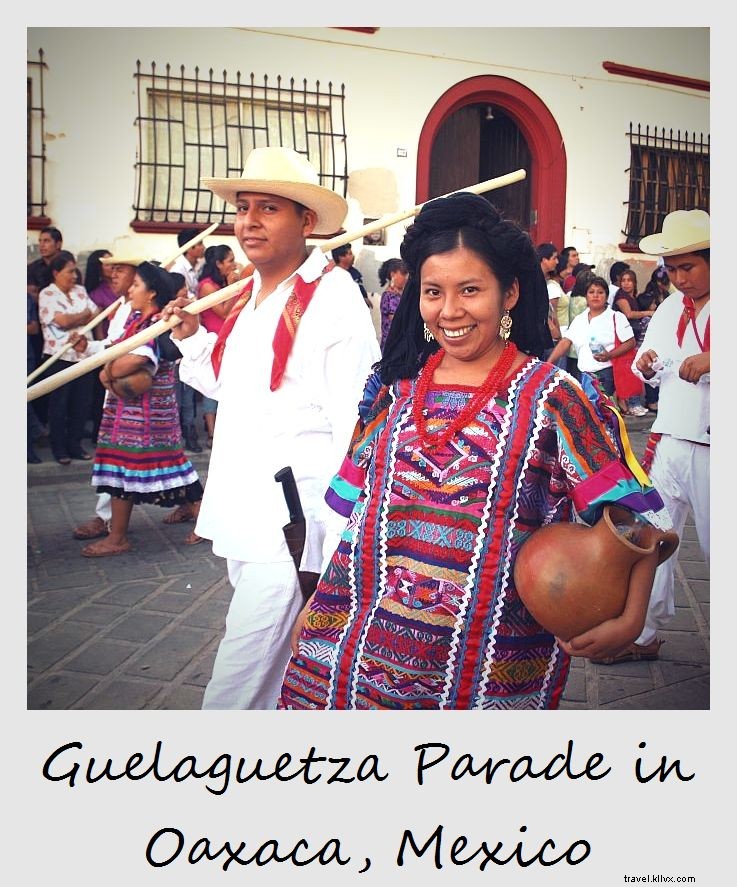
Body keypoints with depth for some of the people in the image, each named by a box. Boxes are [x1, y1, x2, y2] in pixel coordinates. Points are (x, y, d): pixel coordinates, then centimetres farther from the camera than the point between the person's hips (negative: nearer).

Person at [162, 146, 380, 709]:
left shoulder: (333, 296, -13)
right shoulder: (251, 294, 12)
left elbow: (354, 421, -17)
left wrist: (342, 543, -19)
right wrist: (190, 337, 8)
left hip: (293, 521, -8)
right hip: (242, 513, 9)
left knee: (239, 681, -4)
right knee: (279, 666, 21)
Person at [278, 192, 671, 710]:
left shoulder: (550, 396, -7)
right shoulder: (397, 387, 5)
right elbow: (361, 511, 10)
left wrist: (629, 616, -24)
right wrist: (320, 607, 9)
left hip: (492, 662, -3)